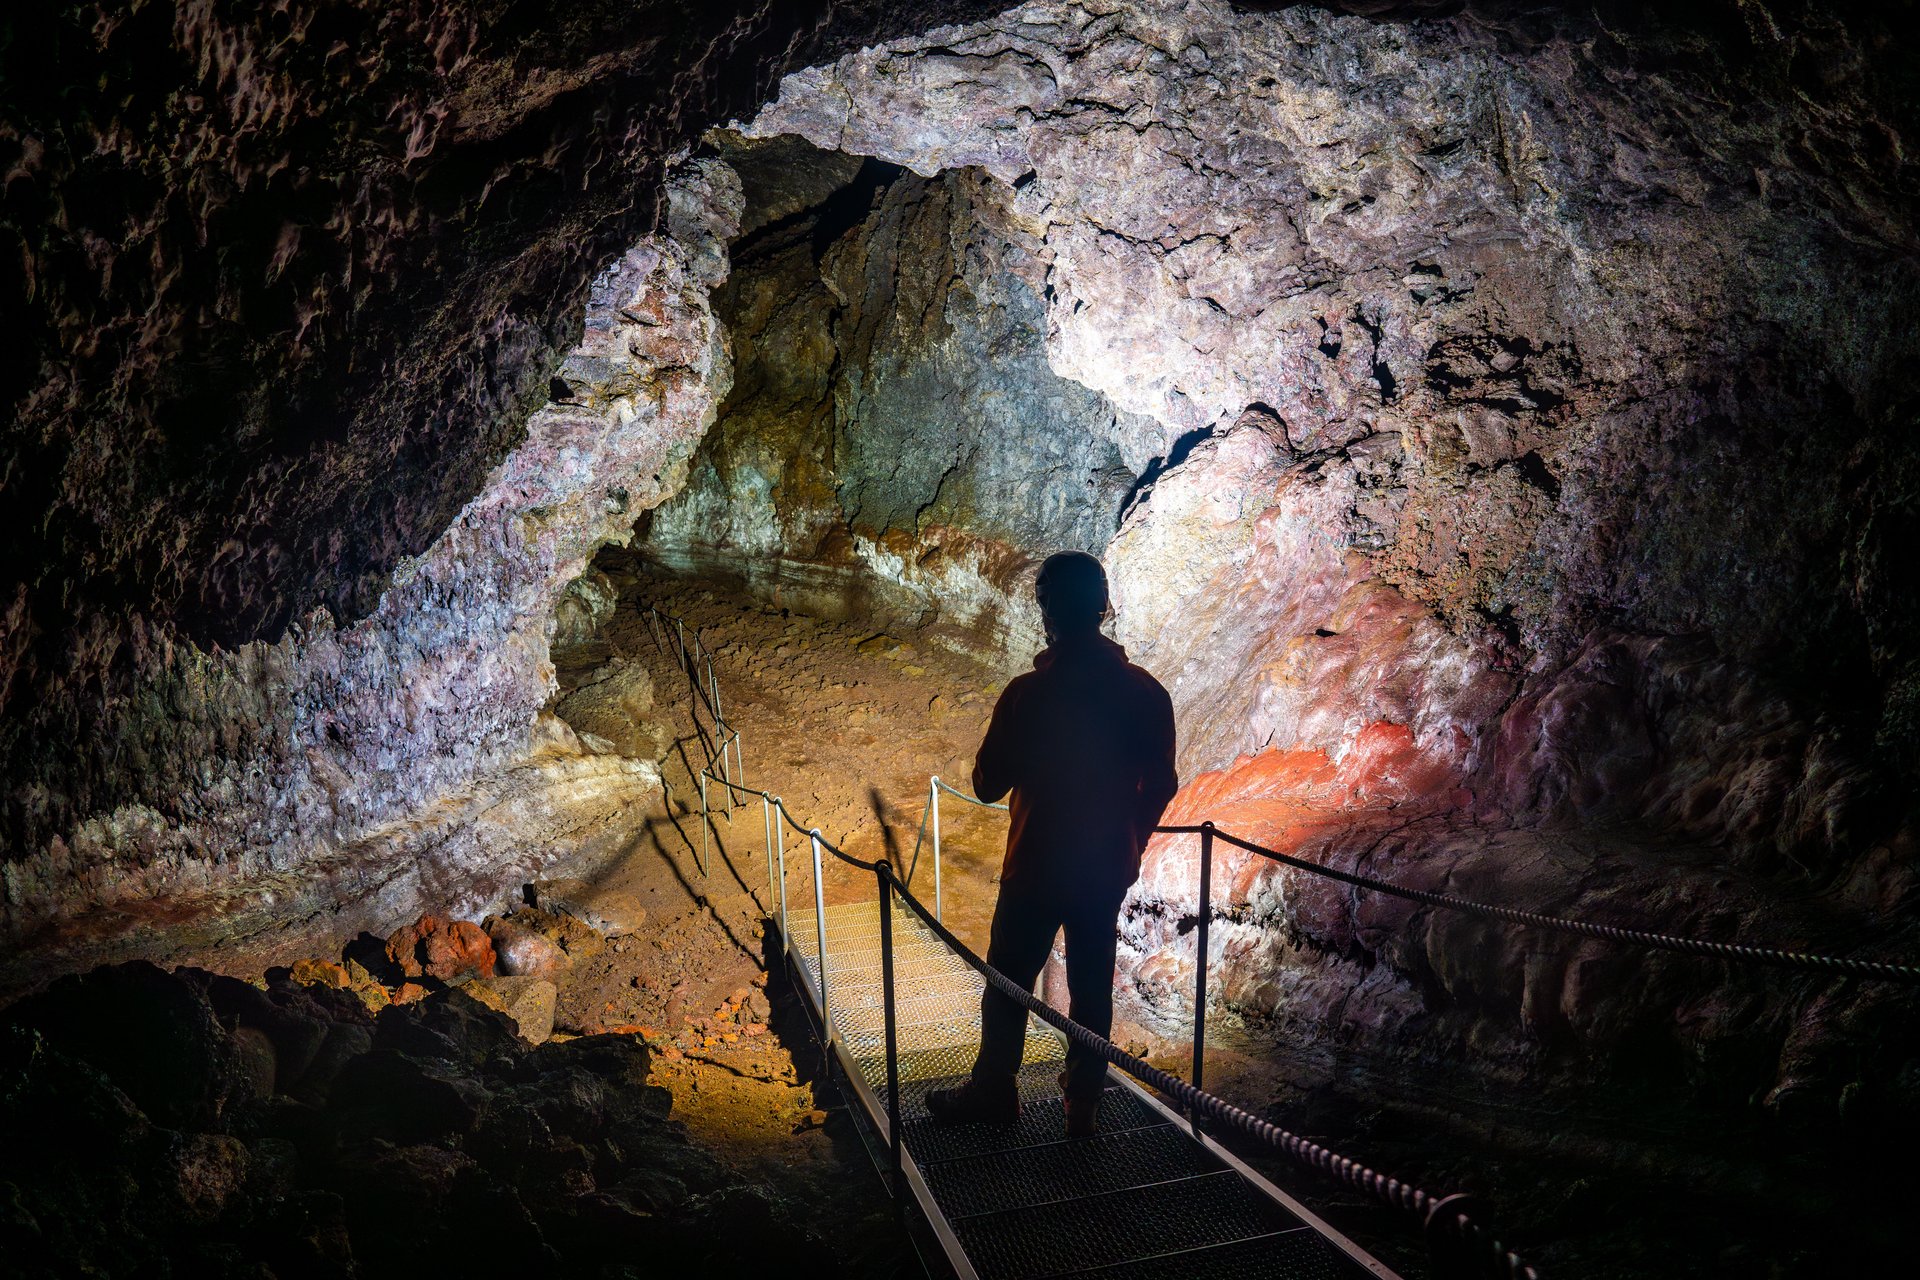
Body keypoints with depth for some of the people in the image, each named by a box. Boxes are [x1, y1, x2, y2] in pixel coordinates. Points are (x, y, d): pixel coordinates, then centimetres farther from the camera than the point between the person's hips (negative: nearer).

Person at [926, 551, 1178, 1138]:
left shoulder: (1028, 694, -20)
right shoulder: (1146, 692, -9)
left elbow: (987, 785, -12)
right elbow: (1160, 784, 1)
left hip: (1037, 869, -3)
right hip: (1108, 870, 3)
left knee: (1008, 984, 15)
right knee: (1092, 989, 16)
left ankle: (993, 1092, 29)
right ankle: (1083, 1105, 26)